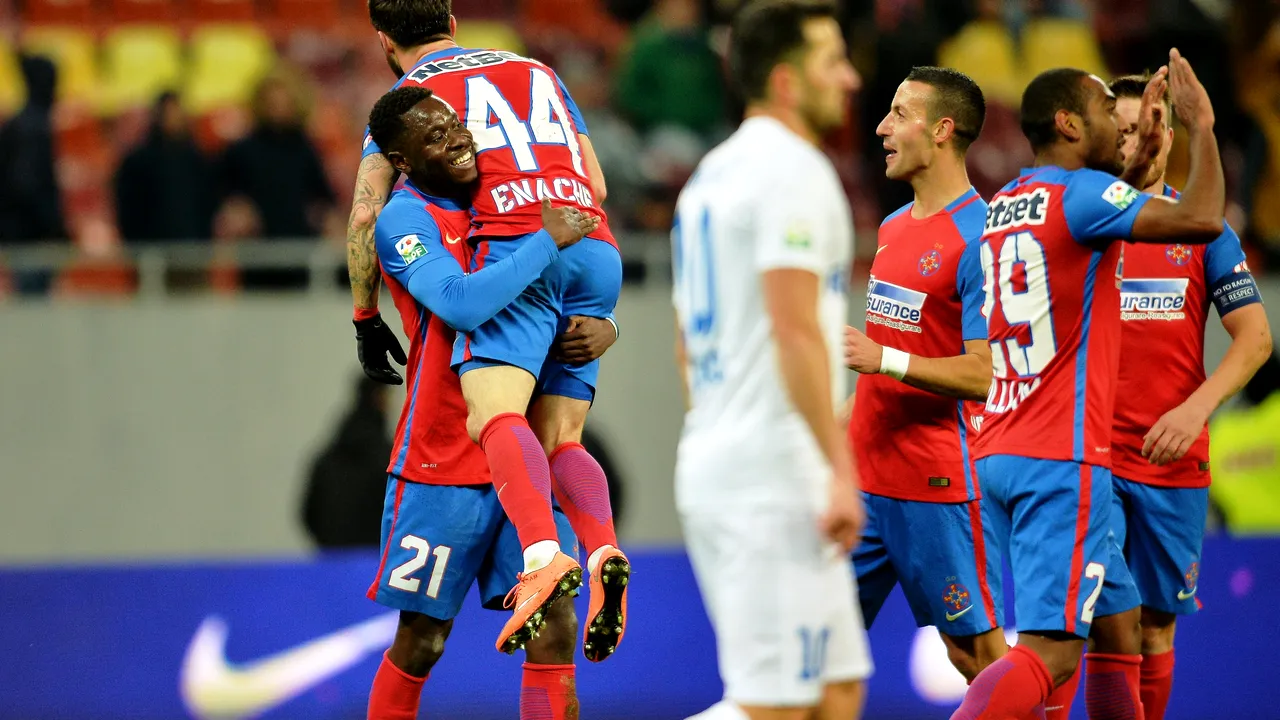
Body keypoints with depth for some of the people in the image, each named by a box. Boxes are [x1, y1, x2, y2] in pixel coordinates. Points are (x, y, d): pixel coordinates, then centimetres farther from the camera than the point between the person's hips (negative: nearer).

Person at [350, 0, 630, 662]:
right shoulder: (536, 71, 29)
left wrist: (365, 318, 22)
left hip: (517, 245, -5)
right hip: (599, 251, 5)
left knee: (494, 414, -19)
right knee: (559, 439, 8)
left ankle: (543, 556, -45)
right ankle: (605, 552, -20)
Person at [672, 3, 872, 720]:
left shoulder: (713, 175, 18)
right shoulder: (794, 169, -11)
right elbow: (794, 330, -20)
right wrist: (841, 468, -21)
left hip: (711, 465, 10)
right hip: (775, 473, -10)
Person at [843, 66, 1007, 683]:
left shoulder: (977, 237, -13)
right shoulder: (893, 227, 14)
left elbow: (985, 375, -18)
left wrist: (885, 359, -26)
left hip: (939, 485, -8)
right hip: (865, 477, 8)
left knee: (976, 648, -1)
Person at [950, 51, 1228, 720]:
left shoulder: (1005, 205, 16)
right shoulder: (1080, 193, -10)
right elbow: (1201, 219, -19)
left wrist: (1137, 156, 32)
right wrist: (1201, 126, -4)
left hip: (1000, 456, 9)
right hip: (1062, 461, -9)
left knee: (1118, 624, 18)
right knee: (1048, 651, -15)